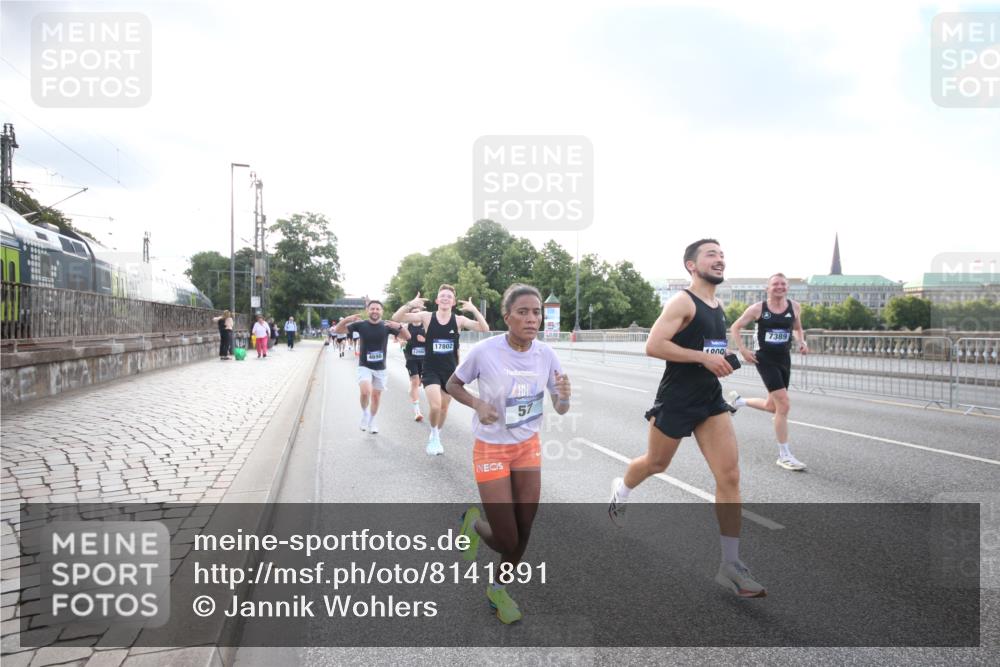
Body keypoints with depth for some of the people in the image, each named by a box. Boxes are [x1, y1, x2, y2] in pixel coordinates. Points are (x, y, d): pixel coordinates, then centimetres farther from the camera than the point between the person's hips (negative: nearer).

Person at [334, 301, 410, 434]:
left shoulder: (386, 326, -5)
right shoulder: (361, 325, -7)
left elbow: (407, 337, -8)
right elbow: (338, 330, -5)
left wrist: (399, 326, -28)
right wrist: (346, 320, -26)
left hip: (380, 368, 2)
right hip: (364, 366, -2)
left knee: (376, 395, 11)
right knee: (365, 391, -23)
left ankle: (372, 421, 34)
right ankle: (364, 414, 6)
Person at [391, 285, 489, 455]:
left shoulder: (459, 320, -5)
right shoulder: (427, 317, -7)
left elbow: (485, 329, -14)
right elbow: (396, 318, -11)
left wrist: (474, 310, -27)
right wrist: (410, 304, -28)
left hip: (450, 371, 2)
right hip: (431, 370, -2)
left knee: (444, 407, 16)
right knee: (435, 406, -18)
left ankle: (436, 437, 41)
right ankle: (434, 435, 11)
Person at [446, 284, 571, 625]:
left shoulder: (545, 354, -10)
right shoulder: (484, 352, -21)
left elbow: (560, 410, -3)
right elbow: (453, 384, -4)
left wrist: (564, 395, -26)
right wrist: (477, 404, -23)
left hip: (528, 447, 4)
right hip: (491, 450, -4)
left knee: (523, 534, 10)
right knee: (507, 541, -3)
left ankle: (498, 590, 37)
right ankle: (474, 523, 32)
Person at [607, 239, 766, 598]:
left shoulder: (718, 307, 12)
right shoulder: (682, 302, -14)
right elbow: (653, 346, -24)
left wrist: (722, 361, 9)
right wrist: (704, 357, -25)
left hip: (711, 400, 7)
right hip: (676, 401, -6)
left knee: (730, 477, -4)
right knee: (656, 463, 15)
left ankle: (730, 565, 2)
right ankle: (621, 490, 49)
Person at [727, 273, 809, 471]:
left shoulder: (794, 307, 1)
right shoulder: (758, 308, -8)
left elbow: (797, 329, 19)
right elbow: (735, 328, 0)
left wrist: (801, 342, -2)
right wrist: (743, 350, -9)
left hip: (784, 359, 6)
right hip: (765, 358, -5)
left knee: (772, 406, 14)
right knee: (784, 404, -13)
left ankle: (738, 400, 44)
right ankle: (784, 456, -2)